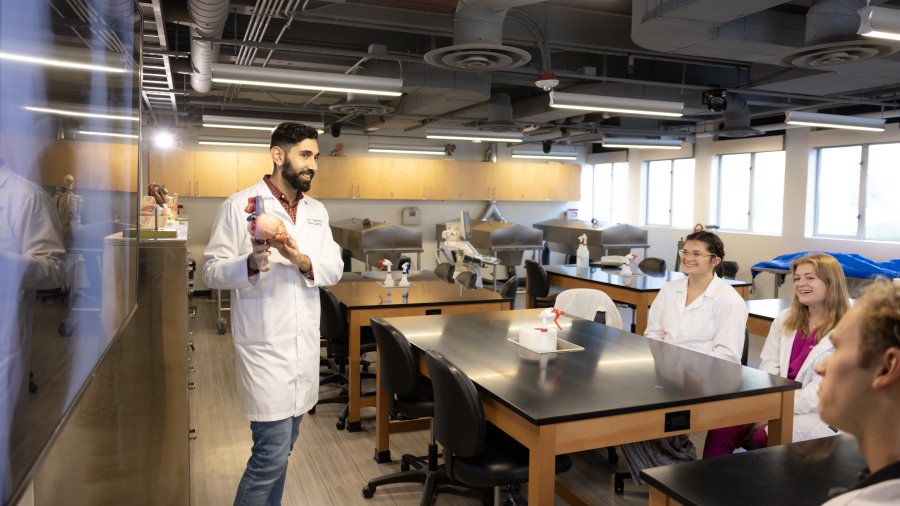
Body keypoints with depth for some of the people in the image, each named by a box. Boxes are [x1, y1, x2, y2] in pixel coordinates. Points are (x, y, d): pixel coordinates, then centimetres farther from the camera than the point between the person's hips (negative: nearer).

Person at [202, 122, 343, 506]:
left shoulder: (317, 211, 11)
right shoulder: (239, 205, -7)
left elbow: (335, 269, 3)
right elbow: (212, 271, -8)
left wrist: (303, 261, -17)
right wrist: (250, 263, -27)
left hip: (304, 345, 6)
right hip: (265, 346, -6)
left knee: (280, 447, 17)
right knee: (272, 452, -3)